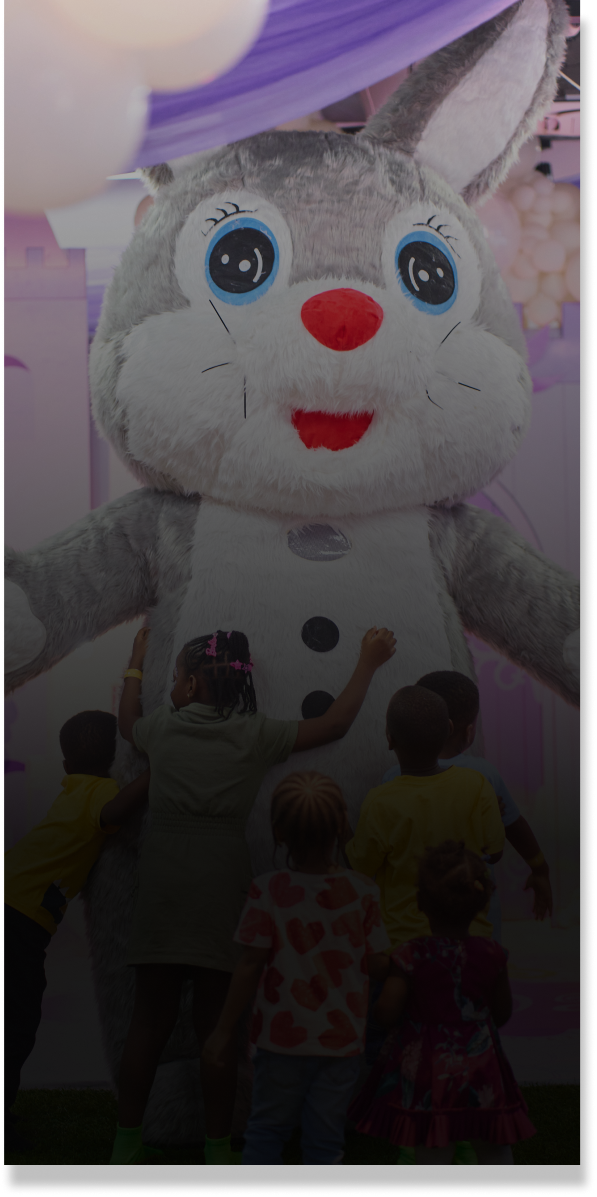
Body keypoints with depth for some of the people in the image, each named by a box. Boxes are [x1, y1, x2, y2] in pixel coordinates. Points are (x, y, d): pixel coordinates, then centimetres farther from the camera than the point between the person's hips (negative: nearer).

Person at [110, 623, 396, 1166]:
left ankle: (127, 1143, 15)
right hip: (221, 885, -1)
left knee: (151, 1015, 9)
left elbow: (127, 723, 30)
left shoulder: (163, 726, 6)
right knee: (216, 1018, 6)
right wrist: (369, 662, 14)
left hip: (161, 883, 2)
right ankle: (217, 1146, 12)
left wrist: (136, 666, 44)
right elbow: (334, 725, 4)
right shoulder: (254, 734, 0)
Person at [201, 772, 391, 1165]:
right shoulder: (362, 891, -7)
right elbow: (378, 963, -4)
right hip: (343, 1039, 1)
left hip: (283, 1035, -1)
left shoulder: (268, 890, -11)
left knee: (267, 1130, 13)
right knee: (326, 1139, 8)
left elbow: (251, 966, -11)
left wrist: (224, 1030, -4)